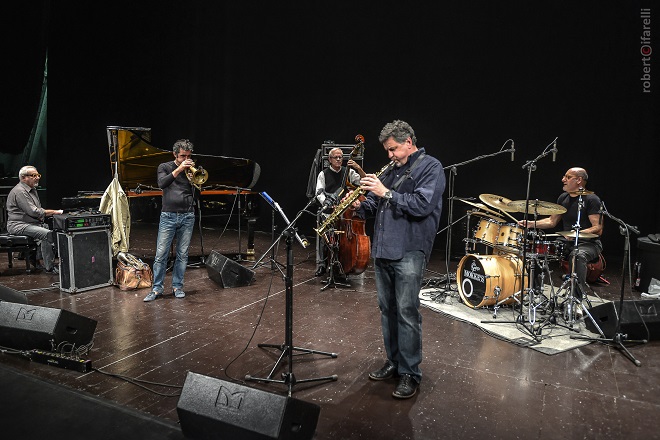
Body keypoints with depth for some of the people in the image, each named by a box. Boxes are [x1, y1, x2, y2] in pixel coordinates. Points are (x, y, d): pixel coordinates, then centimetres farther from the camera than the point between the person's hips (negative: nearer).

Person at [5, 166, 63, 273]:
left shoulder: (32, 190, 19)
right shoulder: (19, 191, -15)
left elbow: (38, 210, 25)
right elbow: (33, 211, -24)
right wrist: (55, 212, -20)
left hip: (33, 223, 10)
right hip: (19, 225, -10)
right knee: (47, 233, -29)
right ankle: (49, 267, -25)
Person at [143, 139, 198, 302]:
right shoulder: (165, 167, 7)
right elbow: (161, 184, -13)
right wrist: (179, 169, -17)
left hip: (187, 217, 2)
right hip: (168, 216, -2)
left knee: (182, 255, 6)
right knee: (161, 254, -3)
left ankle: (177, 286, 18)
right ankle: (157, 289, 7)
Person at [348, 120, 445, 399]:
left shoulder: (430, 167, -3)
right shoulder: (392, 171, 19)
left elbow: (422, 205, -18)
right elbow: (376, 204, 20)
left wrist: (386, 192, -17)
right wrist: (361, 206, -2)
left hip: (409, 252, -8)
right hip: (382, 250, 8)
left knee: (407, 312, -5)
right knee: (387, 309, 14)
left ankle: (410, 373, 7)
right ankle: (394, 362, 28)